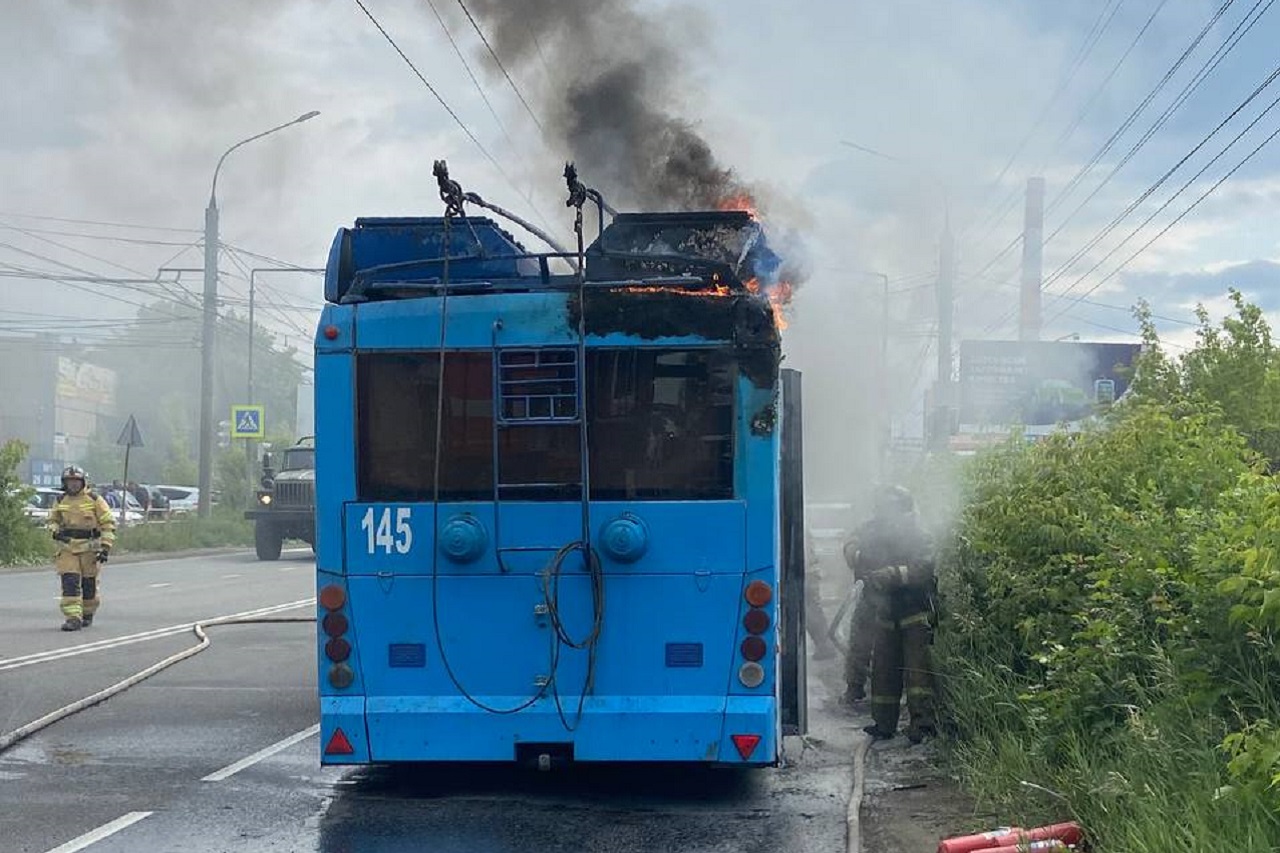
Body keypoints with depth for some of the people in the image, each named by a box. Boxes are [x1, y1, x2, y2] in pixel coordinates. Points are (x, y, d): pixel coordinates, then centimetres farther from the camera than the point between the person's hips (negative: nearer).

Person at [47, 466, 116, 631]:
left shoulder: (95, 500, -4)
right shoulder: (61, 501, 6)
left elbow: (108, 524, -3)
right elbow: (53, 520, 22)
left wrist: (105, 547, -11)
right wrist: (55, 531, -2)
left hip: (89, 548, -2)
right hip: (67, 548, 2)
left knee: (89, 584, 8)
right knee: (70, 583, -10)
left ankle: (88, 615, 28)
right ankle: (73, 618, -13)